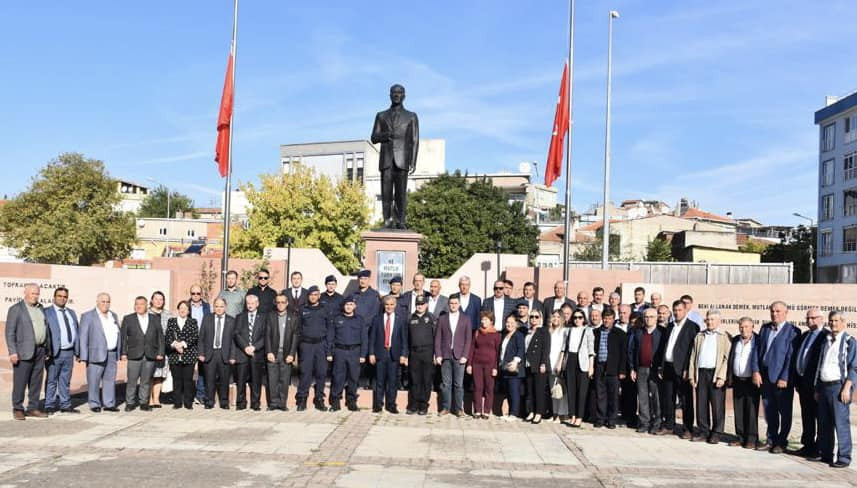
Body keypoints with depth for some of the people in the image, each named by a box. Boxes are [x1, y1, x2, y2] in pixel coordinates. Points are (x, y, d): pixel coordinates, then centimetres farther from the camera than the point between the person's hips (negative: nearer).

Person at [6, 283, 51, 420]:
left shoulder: (41, 308, 15)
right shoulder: (15, 309, -3)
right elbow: (10, 332, -7)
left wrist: (48, 349, 12)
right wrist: (12, 352, -14)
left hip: (40, 351, 5)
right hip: (24, 352, -5)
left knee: (36, 382, 8)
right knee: (20, 382, 0)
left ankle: (33, 408, 15)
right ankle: (17, 409, 11)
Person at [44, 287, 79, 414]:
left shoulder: (71, 313, 16)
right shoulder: (46, 312, -4)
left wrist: (77, 350, 10)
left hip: (69, 352, 6)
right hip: (55, 353, -5)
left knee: (66, 381, 11)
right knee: (51, 380, 2)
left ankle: (65, 405, 18)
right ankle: (49, 406, 11)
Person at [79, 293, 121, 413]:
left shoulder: (113, 316, 15)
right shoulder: (88, 316, -2)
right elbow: (83, 337, -5)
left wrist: (119, 352, 10)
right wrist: (84, 357, -11)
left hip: (112, 354, 5)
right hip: (96, 354, -5)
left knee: (110, 380, 8)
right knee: (94, 381, 0)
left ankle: (109, 404, 15)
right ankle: (94, 404, 11)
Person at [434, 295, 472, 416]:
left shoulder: (466, 319, 7)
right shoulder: (442, 319, 9)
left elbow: (468, 339, 3)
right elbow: (438, 338, 7)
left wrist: (465, 355, -5)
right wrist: (438, 355, -2)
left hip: (459, 356, -1)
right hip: (445, 356, 1)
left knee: (459, 384, 0)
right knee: (445, 383, 3)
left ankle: (458, 409, 7)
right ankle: (445, 407, 11)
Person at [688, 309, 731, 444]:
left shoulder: (725, 337, 3)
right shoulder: (699, 336, 17)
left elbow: (727, 358, -5)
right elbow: (693, 357, 15)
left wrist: (722, 377, -14)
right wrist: (692, 376, 7)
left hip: (716, 374, -4)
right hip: (701, 373, 4)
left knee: (717, 405, -2)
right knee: (701, 404, 5)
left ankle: (716, 433, 7)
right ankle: (703, 432, 13)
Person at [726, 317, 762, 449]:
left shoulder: (758, 340, -6)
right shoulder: (735, 340, 11)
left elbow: (758, 359, -11)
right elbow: (731, 359, 14)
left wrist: (757, 374, -20)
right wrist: (729, 378, 11)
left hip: (752, 381, -5)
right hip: (737, 381, 5)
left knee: (751, 411, -1)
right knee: (738, 411, 9)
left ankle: (752, 439, 6)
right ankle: (740, 437, 17)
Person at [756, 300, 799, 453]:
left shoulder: (792, 331, -8)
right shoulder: (765, 328, 10)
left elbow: (791, 356, -12)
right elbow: (758, 350, 10)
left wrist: (784, 378, -15)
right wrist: (756, 371, 1)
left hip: (782, 378, -5)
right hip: (765, 376, 5)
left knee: (784, 412, 7)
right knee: (769, 411, 13)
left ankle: (782, 442, 17)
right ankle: (771, 440, 23)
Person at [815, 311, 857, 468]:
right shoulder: (825, 341, 17)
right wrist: (817, 388, 18)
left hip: (839, 386, -6)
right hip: (824, 386, 6)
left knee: (841, 423, -7)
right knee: (824, 423, 10)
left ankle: (844, 457, -1)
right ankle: (824, 453, 19)